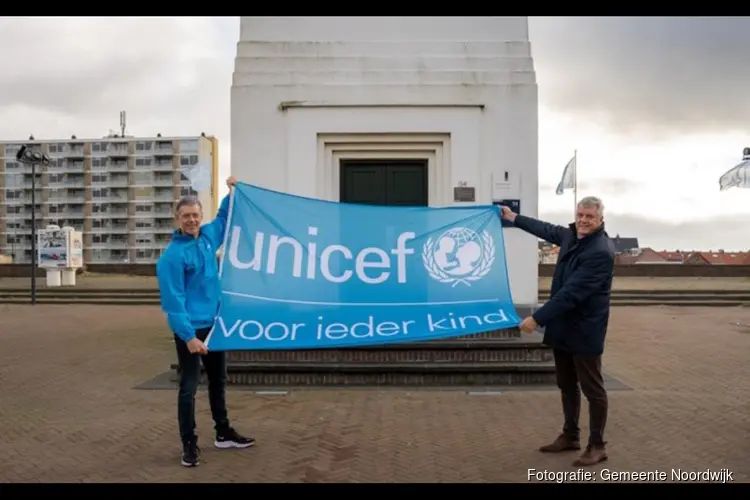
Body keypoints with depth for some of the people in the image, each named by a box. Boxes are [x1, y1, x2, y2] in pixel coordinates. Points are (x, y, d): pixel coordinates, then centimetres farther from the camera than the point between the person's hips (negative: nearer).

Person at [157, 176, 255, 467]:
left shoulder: (208, 236, 3)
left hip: (215, 324, 8)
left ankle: (224, 434, 32)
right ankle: (189, 444, 14)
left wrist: (231, 194, 16)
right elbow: (173, 300, -21)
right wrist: (188, 335, -26)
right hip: (190, 329, -7)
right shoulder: (173, 255, -18)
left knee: (218, 381, 17)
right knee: (189, 386, 2)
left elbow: (223, 219, 27)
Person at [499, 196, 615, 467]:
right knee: (567, 385, 18)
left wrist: (538, 318, -31)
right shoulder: (572, 235, 5)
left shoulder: (601, 252, -23)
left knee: (592, 388, 3)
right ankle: (570, 436, 32)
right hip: (564, 326, 9)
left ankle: (597, 446, 15)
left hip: (584, 330, -9)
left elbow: (572, 292, -29)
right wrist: (514, 218, 37)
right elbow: (548, 230, 28)